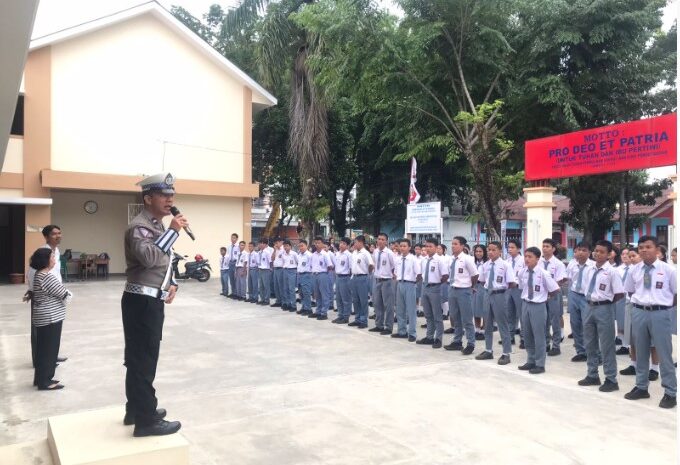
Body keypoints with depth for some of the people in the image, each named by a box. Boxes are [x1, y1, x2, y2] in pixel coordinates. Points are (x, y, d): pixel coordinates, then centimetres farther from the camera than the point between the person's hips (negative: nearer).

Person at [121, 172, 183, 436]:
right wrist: (173, 231, -27)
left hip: (152, 301, 10)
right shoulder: (139, 226, -15)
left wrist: (171, 284, 8)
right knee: (143, 359, -4)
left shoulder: (158, 226, 16)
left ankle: (136, 409, 31)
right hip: (142, 302, -10)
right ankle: (146, 421, 3)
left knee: (140, 358, 18)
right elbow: (149, 257, -33)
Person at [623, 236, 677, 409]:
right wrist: (640, 302, 9)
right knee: (641, 352, 13)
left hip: (660, 313, -4)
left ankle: (670, 393, 12)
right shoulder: (634, 270, 4)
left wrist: (664, 305, 5)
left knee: (665, 354, 2)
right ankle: (641, 387, 26)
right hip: (639, 313, 4)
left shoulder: (668, 269, -6)